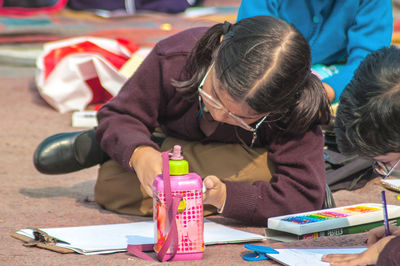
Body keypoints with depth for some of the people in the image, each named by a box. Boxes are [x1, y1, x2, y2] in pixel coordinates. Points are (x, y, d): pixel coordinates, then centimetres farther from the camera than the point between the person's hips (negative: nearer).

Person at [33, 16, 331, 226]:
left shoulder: (295, 110, -40)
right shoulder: (175, 57, -35)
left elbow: (304, 196, -43)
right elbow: (119, 115, -21)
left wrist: (224, 196, -53)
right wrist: (139, 153, -45)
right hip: (168, 143, 0)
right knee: (111, 186, -29)